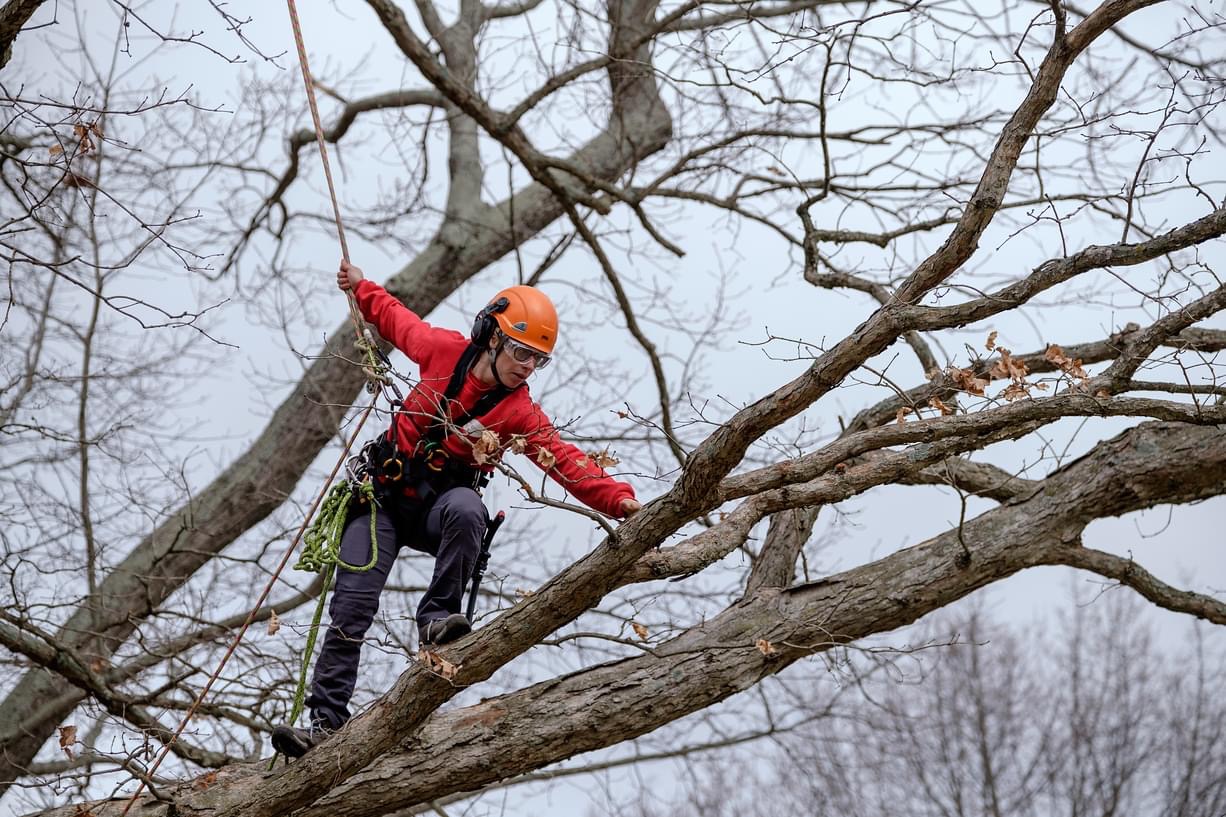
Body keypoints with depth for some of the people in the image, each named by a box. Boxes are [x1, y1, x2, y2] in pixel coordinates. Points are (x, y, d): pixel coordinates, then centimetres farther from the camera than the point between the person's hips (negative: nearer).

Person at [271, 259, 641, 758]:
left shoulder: (520, 414, -8)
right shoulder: (445, 351, -5)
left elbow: (567, 462, -19)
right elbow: (398, 320, 16)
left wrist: (618, 500, -33)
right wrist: (361, 287, 26)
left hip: (438, 508, -1)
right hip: (383, 496, 1)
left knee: (466, 508, -40)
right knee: (352, 605, -14)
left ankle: (436, 618, -25)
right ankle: (326, 720, -11)